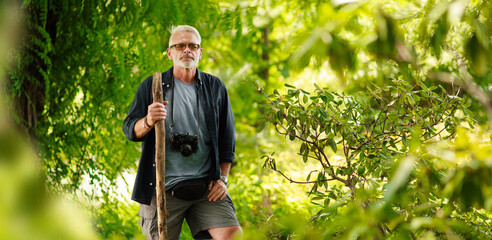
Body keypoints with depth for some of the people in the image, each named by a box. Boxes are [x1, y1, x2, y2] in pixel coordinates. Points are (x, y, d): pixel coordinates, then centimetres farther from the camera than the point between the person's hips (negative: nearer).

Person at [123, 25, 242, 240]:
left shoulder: (215, 87, 13)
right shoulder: (151, 85, 9)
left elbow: (227, 137, 14)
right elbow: (129, 129, 2)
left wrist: (222, 178, 5)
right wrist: (148, 122, -20)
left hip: (207, 186, 1)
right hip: (164, 186, -1)